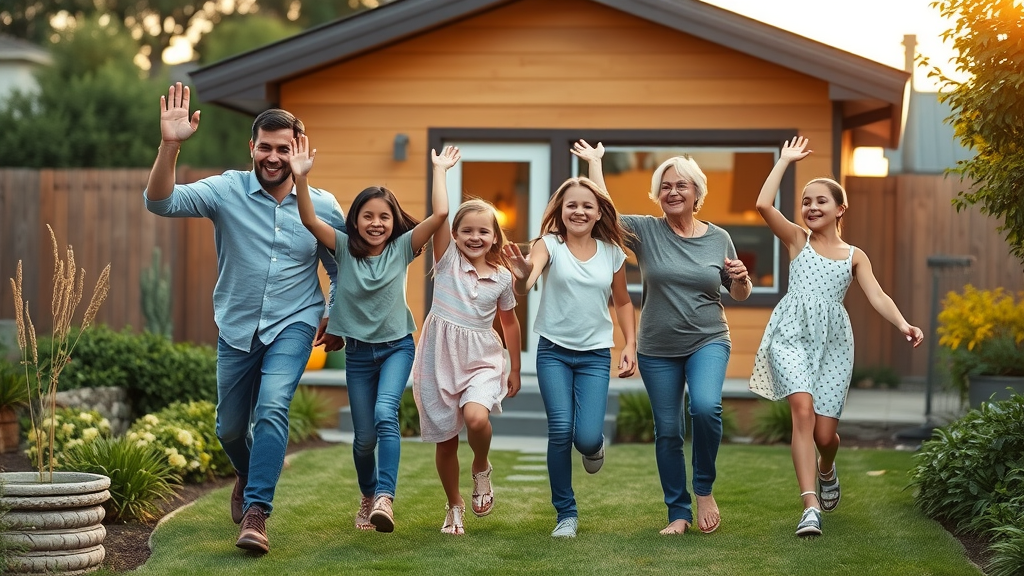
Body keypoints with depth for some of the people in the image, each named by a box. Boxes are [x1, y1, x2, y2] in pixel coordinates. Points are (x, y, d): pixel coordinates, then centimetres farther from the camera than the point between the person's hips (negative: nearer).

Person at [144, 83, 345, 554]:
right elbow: (161, 202, -24)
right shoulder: (227, 191, -10)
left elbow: (341, 269, 11)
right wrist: (169, 145, -38)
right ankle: (250, 474, 47)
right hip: (237, 328, 2)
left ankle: (255, 513, -20)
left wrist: (336, 321, 4)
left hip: (293, 325, -1)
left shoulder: (322, 207, -5)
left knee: (272, 408, -24)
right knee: (231, 427, 13)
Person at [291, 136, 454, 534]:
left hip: (397, 346, -2)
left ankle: (385, 498, -33)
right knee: (364, 436, 6)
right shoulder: (344, 247, -4)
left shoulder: (402, 247, -5)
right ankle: (368, 497, 33)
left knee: (385, 413, -26)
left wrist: (439, 171, -13)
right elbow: (309, 220, -19)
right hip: (358, 350, 2)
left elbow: (440, 214, -17)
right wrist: (301, 178, -31)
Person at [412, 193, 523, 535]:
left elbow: (509, 322, 14)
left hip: (481, 359, 0)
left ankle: (481, 469, 3)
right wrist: (439, 168, -17)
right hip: (440, 357, 0)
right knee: (445, 439, 7)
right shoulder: (448, 260, -3)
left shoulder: (502, 276, 2)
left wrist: (515, 370, 17)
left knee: (476, 417, -28)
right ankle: (454, 506, 28)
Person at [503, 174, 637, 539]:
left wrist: (630, 346, 6)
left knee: (586, 437, -12)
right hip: (554, 352, -1)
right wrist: (522, 276, -47)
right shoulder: (549, 245, -6)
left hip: (595, 355, 1)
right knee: (560, 429, -14)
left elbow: (622, 303, 16)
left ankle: (595, 445, 28)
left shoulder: (612, 252, 3)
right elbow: (525, 286, -24)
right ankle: (566, 514, 4)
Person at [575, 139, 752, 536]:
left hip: (708, 342, -1)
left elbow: (738, 295, 12)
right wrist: (594, 162, -2)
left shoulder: (718, 239, 3)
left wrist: (741, 279, -10)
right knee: (667, 432, 3)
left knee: (705, 407, -25)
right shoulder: (646, 232, 0)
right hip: (657, 350, 1)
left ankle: (704, 489, -4)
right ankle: (679, 513, 16)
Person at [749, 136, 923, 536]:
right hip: (792, 334, -1)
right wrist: (785, 160, 3)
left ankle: (826, 471, 37)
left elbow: (877, 297, 2)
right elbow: (764, 205, -4)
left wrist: (903, 324, -17)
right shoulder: (797, 241, 11)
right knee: (803, 408, -24)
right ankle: (811, 506, -27)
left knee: (824, 432, -2)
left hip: (833, 341, 2)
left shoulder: (855, 256, 15)